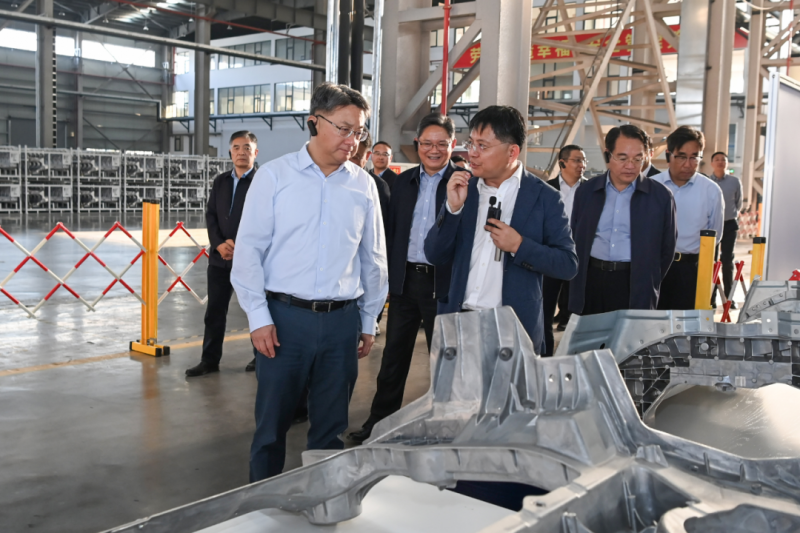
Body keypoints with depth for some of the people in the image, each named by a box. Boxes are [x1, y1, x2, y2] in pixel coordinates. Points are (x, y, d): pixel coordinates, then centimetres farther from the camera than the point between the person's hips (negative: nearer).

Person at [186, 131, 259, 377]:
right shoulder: (220, 181, 12)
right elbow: (210, 215, 9)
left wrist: (240, 247, -17)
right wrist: (219, 244, -8)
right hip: (220, 257, 5)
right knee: (215, 311, 8)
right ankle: (210, 360, 17)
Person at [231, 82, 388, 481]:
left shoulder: (363, 185, 7)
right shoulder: (275, 175, -1)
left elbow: (373, 259, 13)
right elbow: (249, 250, -2)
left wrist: (368, 322, 14)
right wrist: (259, 317, -8)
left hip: (342, 320, 3)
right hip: (284, 315, -2)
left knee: (331, 426, 12)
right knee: (272, 422, 7)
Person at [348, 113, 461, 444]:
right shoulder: (404, 181, 9)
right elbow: (392, 231, 11)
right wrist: (388, 277, 7)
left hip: (443, 283, -4)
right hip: (404, 279, 5)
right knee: (393, 358, 13)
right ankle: (379, 423, 26)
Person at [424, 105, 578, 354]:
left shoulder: (544, 197, -5)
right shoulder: (463, 189, 4)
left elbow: (568, 265, -5)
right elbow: (435, 256, 1)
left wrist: (519, 246, -18)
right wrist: (452, 208, -12)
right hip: (458, 322, 3)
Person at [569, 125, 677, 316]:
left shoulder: (660, 196, -1)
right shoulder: (586, 191, 5)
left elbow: (666, 248, 6)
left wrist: (648, 285, 5)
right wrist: (578, 281, 8)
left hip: (635, 286, -2)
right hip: (591, 282, 2)